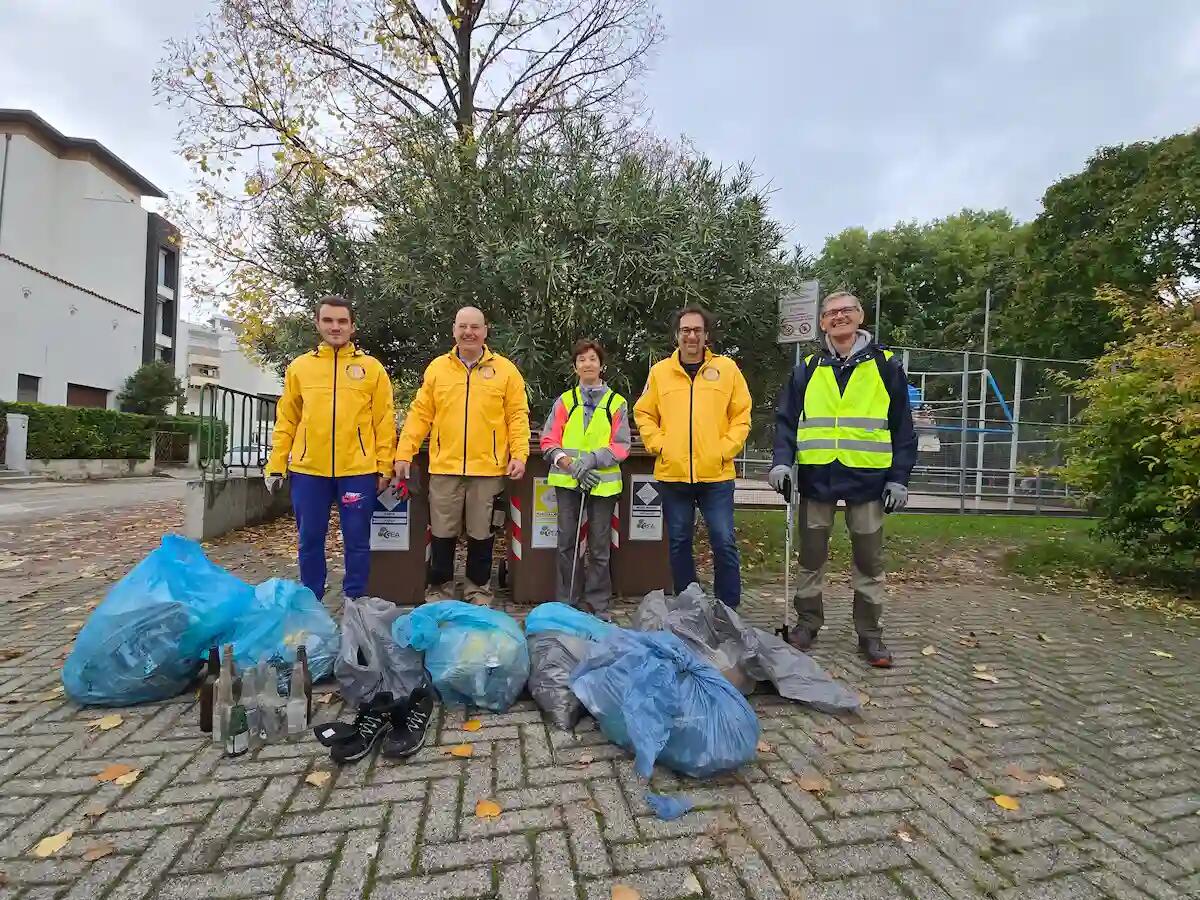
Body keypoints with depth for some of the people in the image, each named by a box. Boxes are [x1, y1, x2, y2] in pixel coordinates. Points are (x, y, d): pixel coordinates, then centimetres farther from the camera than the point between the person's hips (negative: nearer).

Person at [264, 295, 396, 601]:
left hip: (358, 470, -2)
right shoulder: (299, 367, 9)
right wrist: (276, 464, 4)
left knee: (357, 540, 6)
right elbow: (286, 421, 10)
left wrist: (384, 466, -3)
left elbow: (384, 421, 2)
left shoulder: (372, 368, 4)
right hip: (308, 470, 2)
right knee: (310, 540, 11)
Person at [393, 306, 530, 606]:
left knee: (481, 533, 10)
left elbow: (518, 415, 1)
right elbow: (420, 414, 6)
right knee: (442, 533, 9)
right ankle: (439, 589, 26)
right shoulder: (437, 368, 7)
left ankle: (478, 589, 26)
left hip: (488, 468, -1)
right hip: (444, 467, 1)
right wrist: (404, 453, 1)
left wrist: (519, 454, -9)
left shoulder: (505, 369, 3)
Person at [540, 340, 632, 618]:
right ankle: (565, 603, 19)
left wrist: (592, 459, -16)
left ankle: (597, 605, 18)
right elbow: (549, 441, 3)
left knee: (599, 547, 6)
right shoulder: (564, 401, 10)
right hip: (567, 480, 1)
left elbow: (621, 446, -1)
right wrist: (569, 464, -14)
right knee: (566, 543, 6)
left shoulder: (617, 402, 6)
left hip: (603, 481, -1)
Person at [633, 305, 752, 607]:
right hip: (672, 475, 2)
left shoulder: (727, 368, 4)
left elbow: (741, 415, 4)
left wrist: (725, 449, -7)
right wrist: (659, 445, -2)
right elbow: (643, 414, 11)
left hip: (716, 475, -1)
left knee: (724, 542, 0)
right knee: (679, 543, 11)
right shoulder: (660, 371, 7)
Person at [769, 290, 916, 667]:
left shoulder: (886, 365, 4)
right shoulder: (807, 369, 7)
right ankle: (808, 623, 24)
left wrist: (899, 477, -3)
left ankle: (870, 633, 22)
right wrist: (782, 462, -11)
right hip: (816, 477, 1)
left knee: (868, 560, 9)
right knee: (811, 557, 10)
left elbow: (902, 427, 4)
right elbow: (786, 420, 5)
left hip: (868, 478, -1)